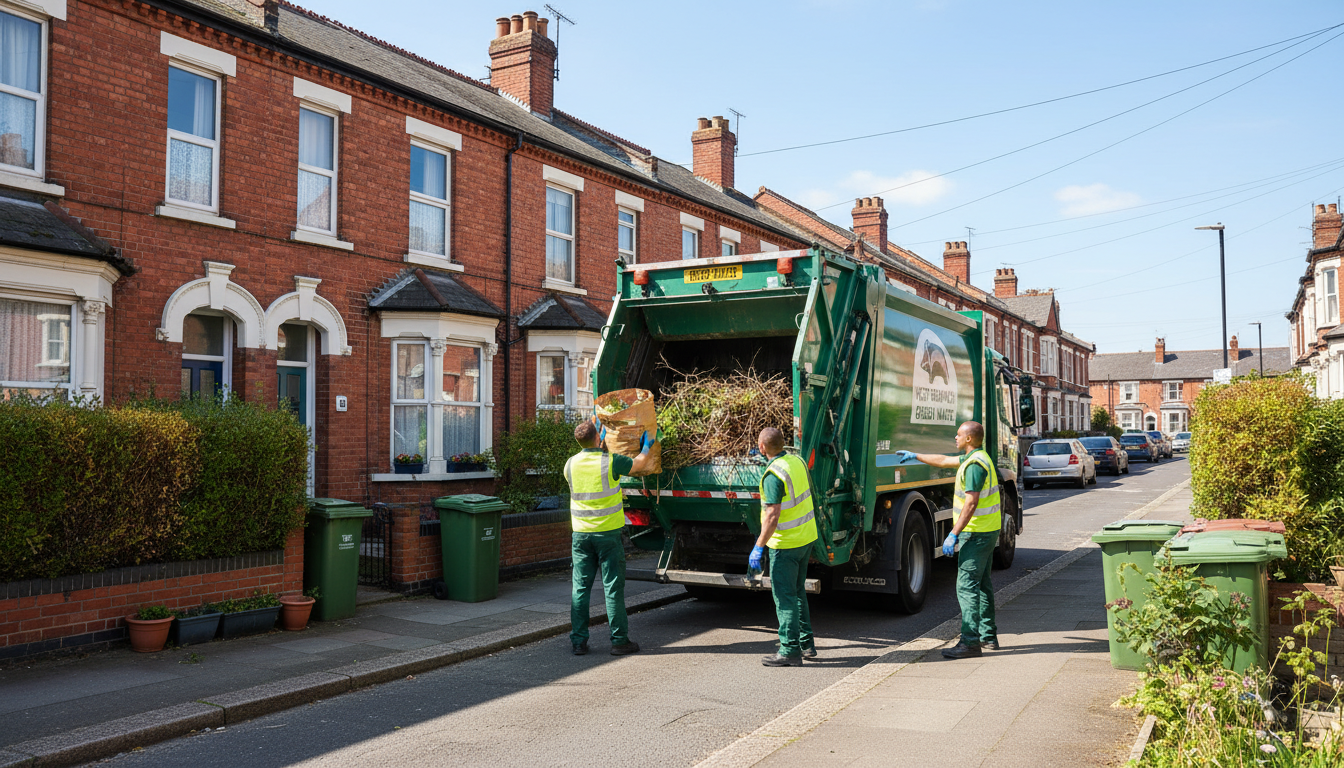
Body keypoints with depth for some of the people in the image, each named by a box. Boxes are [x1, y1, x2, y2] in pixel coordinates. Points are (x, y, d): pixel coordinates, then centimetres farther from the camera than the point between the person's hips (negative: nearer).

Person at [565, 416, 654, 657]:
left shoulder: (571, 464, 0)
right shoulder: (611, 461, -10)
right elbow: (639, 463, 9)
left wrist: (600, 442, 34)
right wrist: (647, 446, 28)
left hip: (581, 533, 4)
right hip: (607, 532, -3)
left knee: (580, 587, 7)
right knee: (613, 587, 2)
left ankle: (578, 641, 10)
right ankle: (619, 640, 7)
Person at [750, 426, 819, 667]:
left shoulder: (773, 475, -22)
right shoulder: (797, 461, 4)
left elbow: (773, 516, -26)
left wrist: (758, 547, -22)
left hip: (785, 543, -9)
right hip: (807, 536, 9)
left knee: (784, 596, -1)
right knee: (798, 591, 20)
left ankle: (790, 650, 3)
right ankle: (806, 642, 28)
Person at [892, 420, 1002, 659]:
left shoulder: (975, 464, -20)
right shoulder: (975, 457, 13)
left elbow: (971, 503, -25)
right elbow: (943, 461, 28)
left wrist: (953, 535, -25)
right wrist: (914, 456, 34)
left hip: (976, 533, -11)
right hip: (988, 530, 11)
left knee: (967, 585, -10)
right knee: (982, 583, 17)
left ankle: (970, 641, -10)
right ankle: (988, 635, 24)